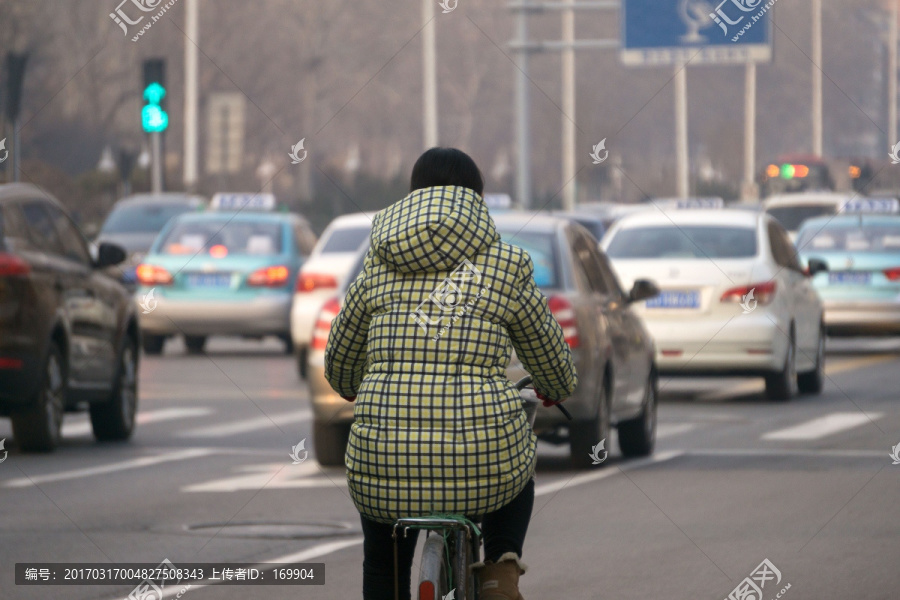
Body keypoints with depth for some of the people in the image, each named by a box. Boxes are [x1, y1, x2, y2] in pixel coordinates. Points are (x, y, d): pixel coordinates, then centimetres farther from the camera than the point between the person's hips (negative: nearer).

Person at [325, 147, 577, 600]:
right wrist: (557, 390, 45)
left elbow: (339, 366, 25)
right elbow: (552, 364, 20)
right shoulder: (507, 269, 5)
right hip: (483, 469, -1)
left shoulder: (378, 270, 11)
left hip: (385, 465, 1)